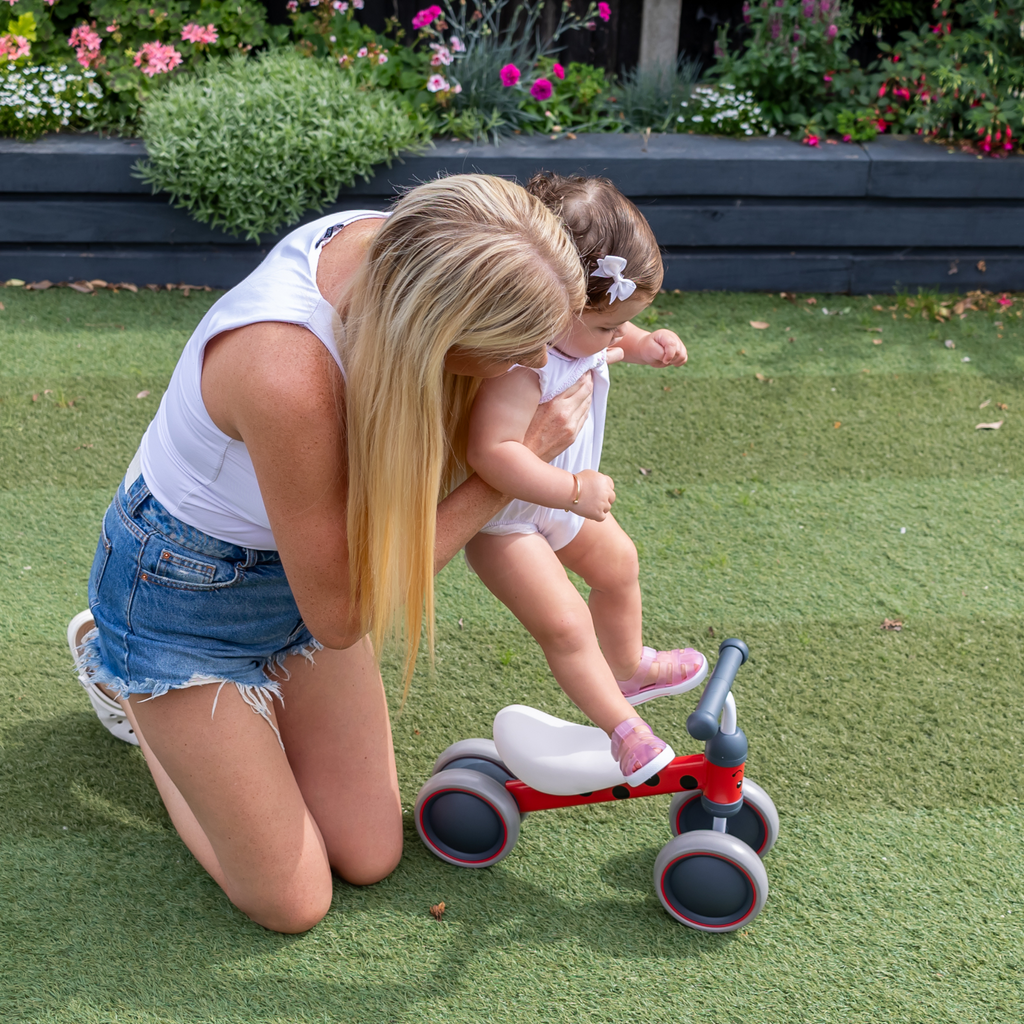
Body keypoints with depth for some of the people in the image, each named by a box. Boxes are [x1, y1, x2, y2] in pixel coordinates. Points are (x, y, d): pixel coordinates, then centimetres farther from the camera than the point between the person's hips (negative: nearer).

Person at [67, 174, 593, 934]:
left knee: (369, 858, 11)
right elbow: (340, 611, -28)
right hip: (184, 590, -6)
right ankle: (122, 674, 22)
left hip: (308, 556, 6)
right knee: (293, 903, 8)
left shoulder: (398, 249, -22)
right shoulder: (287, 374, -42)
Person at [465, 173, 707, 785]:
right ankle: (620, 724, 12)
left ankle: (629, 666, 49)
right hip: (501, 518, -10)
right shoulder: (521, 364, -41)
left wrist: (643, 344, -7)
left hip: (559, 499, 10)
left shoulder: (577, 323, -12)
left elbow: (612, 339, 12)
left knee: (618, 564, 24)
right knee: (565, 623, -9)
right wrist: (573, 490, -44)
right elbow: (493, 451, -48)